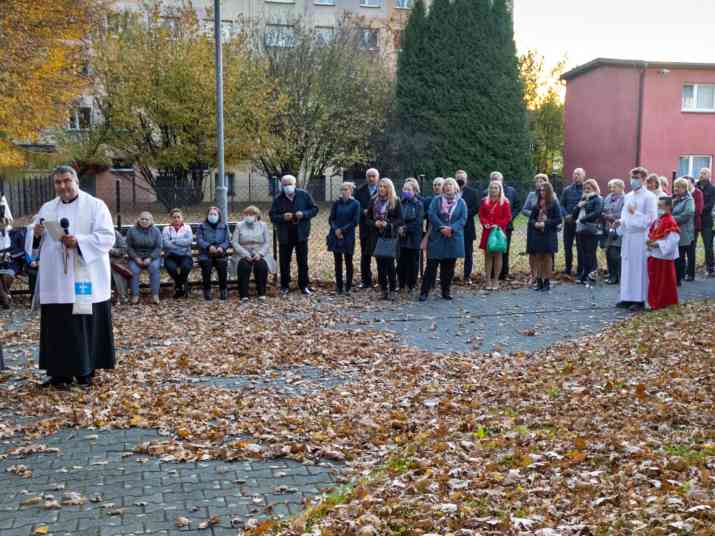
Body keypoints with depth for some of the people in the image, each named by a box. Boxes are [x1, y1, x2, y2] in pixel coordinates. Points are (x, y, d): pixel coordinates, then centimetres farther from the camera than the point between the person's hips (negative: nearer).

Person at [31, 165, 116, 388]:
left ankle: (85, 371, 10)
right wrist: (36, 234, -7)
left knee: (86, 325, 0)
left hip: (85, 279, -4)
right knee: (57, 326, 5)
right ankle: (60, 372, 12)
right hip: (55, 281, 4)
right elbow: (36, 242, 17)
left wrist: (78, 241, -23)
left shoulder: (95, 205, -1)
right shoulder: (47, 208, 15)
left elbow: (107, 237, -10)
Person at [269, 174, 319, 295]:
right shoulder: (278, 200, 1)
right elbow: (272, 216, 0)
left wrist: (304, 214, -16)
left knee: (303, 261, 5)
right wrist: (283, 217, -19)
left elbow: (314, 209, 2)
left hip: (301, 234, -1)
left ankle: (304, 285, 15)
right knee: (284, 262, 7)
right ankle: (285, 286, 18)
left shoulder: (304, 195, -1)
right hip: (284, 235, 1)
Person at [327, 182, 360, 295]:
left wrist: (342, 230, -11)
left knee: (348, 261, 3)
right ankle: (339, 286, 12)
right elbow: (331, 219, 6)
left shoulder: (355, 204, -2)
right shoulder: (337, 203, 7)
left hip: (348, 236, -3)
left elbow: (355, 222, -6)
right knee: (338, 261, 5)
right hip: (335, 236, 3)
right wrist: (335, 229, -12)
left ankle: (348, 287, 11)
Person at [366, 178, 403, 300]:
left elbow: (400, 220, -3)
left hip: (390, 236, -3)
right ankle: (383, 289, 12)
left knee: (389, 263, -6)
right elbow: (368, 219, 11)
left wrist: (388, 224, -17)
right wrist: (375, 223, -10)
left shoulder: (395, 202, -1)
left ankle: (392, 289, 4)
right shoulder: (373, 201, 9)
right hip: (376, 236, 3)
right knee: (380, 263, 4)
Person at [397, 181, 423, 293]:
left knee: (413, 262, 3)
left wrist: (405, 228, -12)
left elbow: (417, 222, -10)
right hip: (402, 238, 3)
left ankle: (411, 285, 11)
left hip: (413, 238, -3)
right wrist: (399, 229, -10)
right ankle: (401, 285, 16)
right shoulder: (401, 203, 6)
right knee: (401, 262, 5)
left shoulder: (418, 204, -4)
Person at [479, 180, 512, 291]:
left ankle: (495, 280, 7)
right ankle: (488, 280, 6)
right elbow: (481, 215, 9)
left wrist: (498, 225, -15)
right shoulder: (484, 201, 10)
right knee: (487, 255, 3)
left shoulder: (505, 202, 0)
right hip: (487, 232, 3)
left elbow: (507, 217, -3)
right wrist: (485, 223, -9)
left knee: (497, 255, 1)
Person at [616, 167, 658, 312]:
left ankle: (640, 300, 2)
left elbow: (651, 218, -10)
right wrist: (620, 222, 2)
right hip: (627, 236, 7)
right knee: (627, 267, 8)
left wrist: (635, 213, -15)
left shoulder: (649, 197, -6)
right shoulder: (628, 196, 14)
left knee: (639, 267, -4)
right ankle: (628, 298, 14)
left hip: (641, 237, -7)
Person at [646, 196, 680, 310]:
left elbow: (671, 241, -22)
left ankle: (665, 302, 11)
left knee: (664, 282, 1)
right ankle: (655, 302, 22)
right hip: (654, 256, 9)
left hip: (664, 257, -9)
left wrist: (657, 244, -23)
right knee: (654, 281, 13)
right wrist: (649, 242, -1)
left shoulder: (670, 222, -15)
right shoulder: (657, 221, 11)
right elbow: (650, 234, 19)